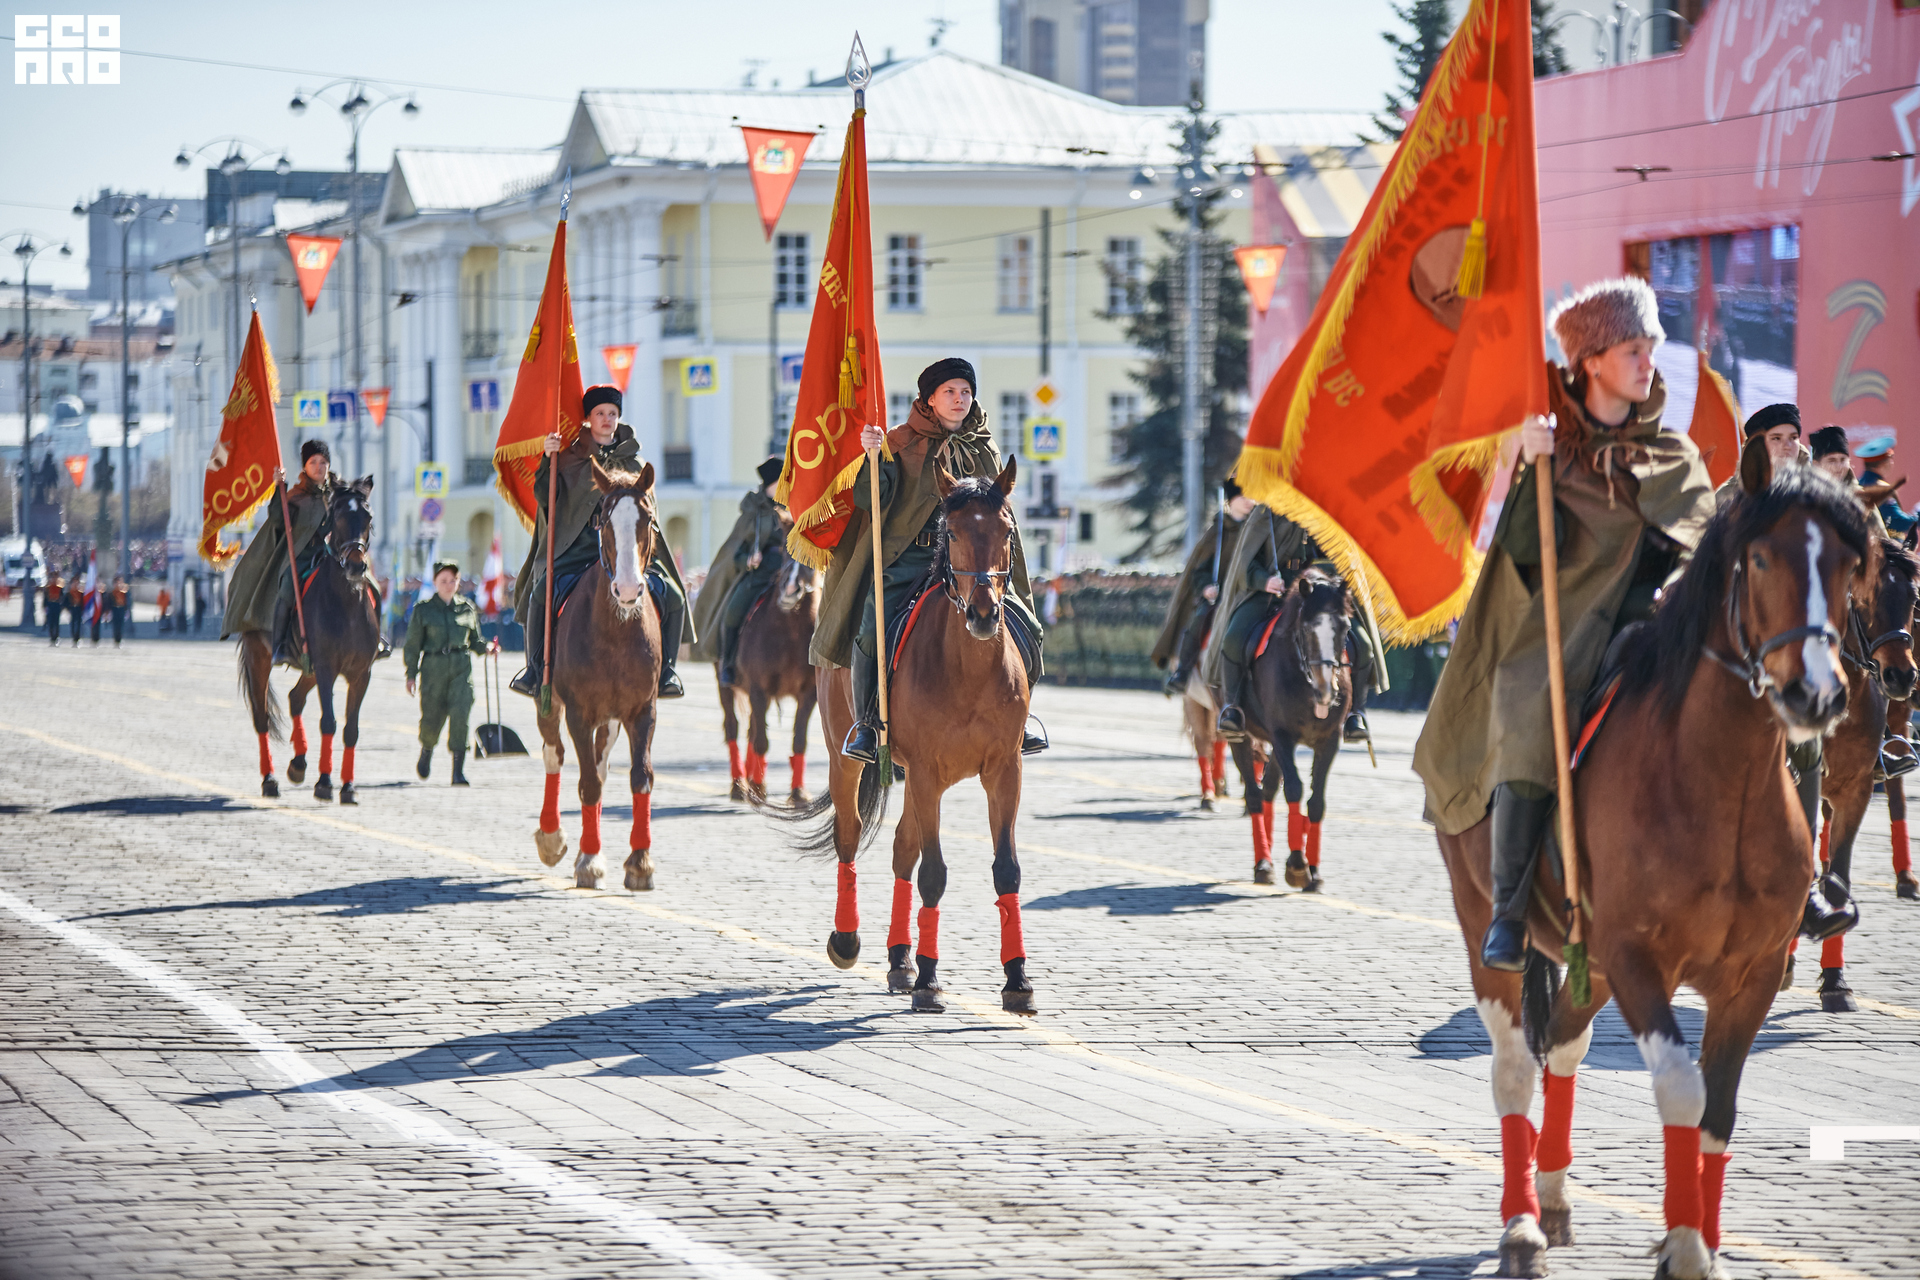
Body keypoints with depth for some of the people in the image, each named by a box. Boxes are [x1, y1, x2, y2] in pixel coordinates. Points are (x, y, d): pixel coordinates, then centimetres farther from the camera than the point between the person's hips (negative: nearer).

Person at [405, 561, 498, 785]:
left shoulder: (467, 608, 9)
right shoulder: (423, 610, 3)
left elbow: (474, 640, 18)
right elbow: (413, 644, 5)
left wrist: (487, 647, -3)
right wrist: (411, 674, 0)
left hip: (461, 668, 1)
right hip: (433, 669, -1)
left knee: (460, 715, -14)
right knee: (432, 717, 3)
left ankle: (458, 771, -12)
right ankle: (427, 750, 39)